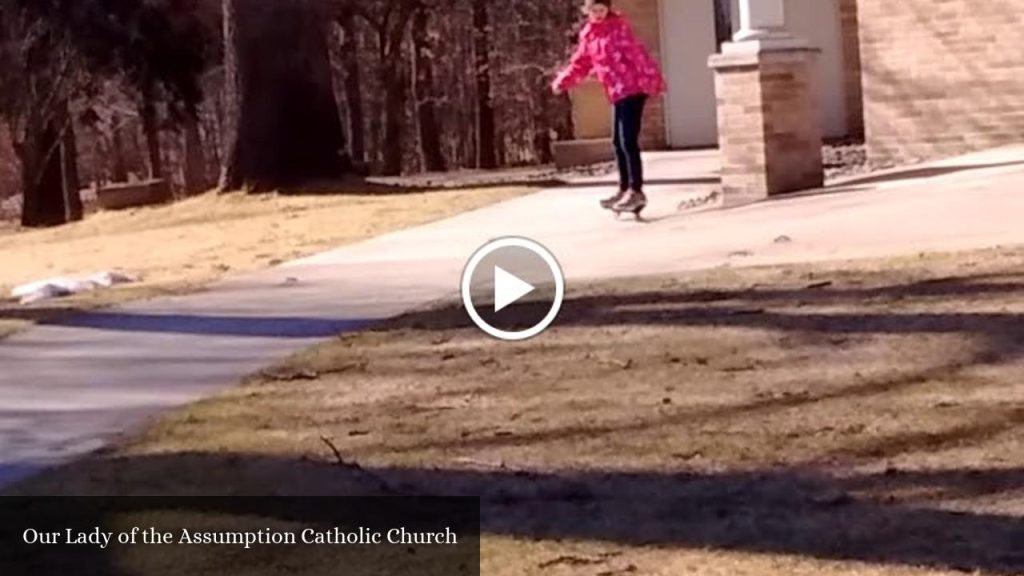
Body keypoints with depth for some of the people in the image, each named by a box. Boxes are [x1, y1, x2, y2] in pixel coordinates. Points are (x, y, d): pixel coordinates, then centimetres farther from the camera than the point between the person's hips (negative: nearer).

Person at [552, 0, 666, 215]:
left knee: (628, 140, -12)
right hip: (618, 91, 8)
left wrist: (651, 79, -23)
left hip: (633, 87, -8)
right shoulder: (588, 36, 12)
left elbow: (635, 53, -16)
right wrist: (562, 81, 4)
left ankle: (636, 191, -9)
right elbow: (581, 63, 18)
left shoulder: (619, 26, -8)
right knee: (619, 142, 12)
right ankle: (625, 189, 22)